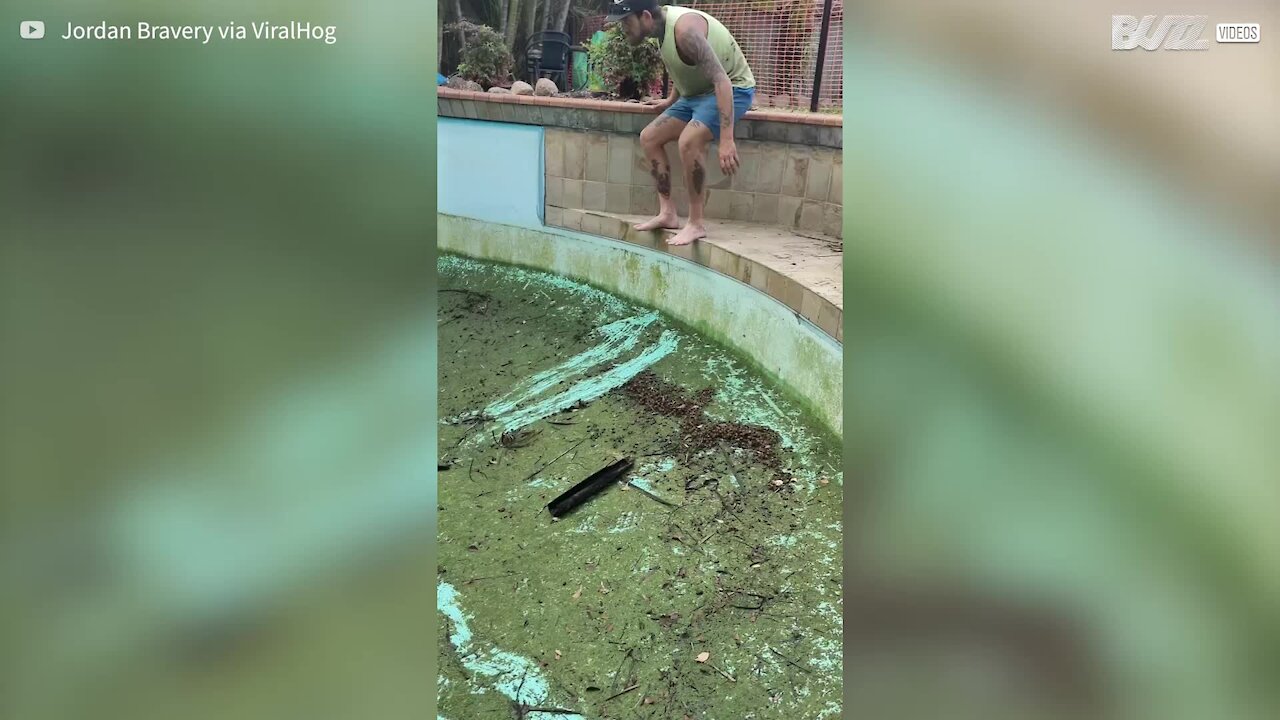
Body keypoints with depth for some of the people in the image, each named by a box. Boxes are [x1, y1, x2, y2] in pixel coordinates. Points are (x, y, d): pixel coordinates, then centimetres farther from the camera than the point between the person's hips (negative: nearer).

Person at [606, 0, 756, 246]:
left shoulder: (684, 27, -28)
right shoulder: (662, 25, -1)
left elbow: (722, 80, -35)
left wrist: (726, 139, -41)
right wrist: (672, 100, 29)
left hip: (732, 89, -10)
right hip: (697, 92, 10)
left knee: (688, 141, -31)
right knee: (649, 138, 6)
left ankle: (696, 224, -19)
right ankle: (668, 213, 7)